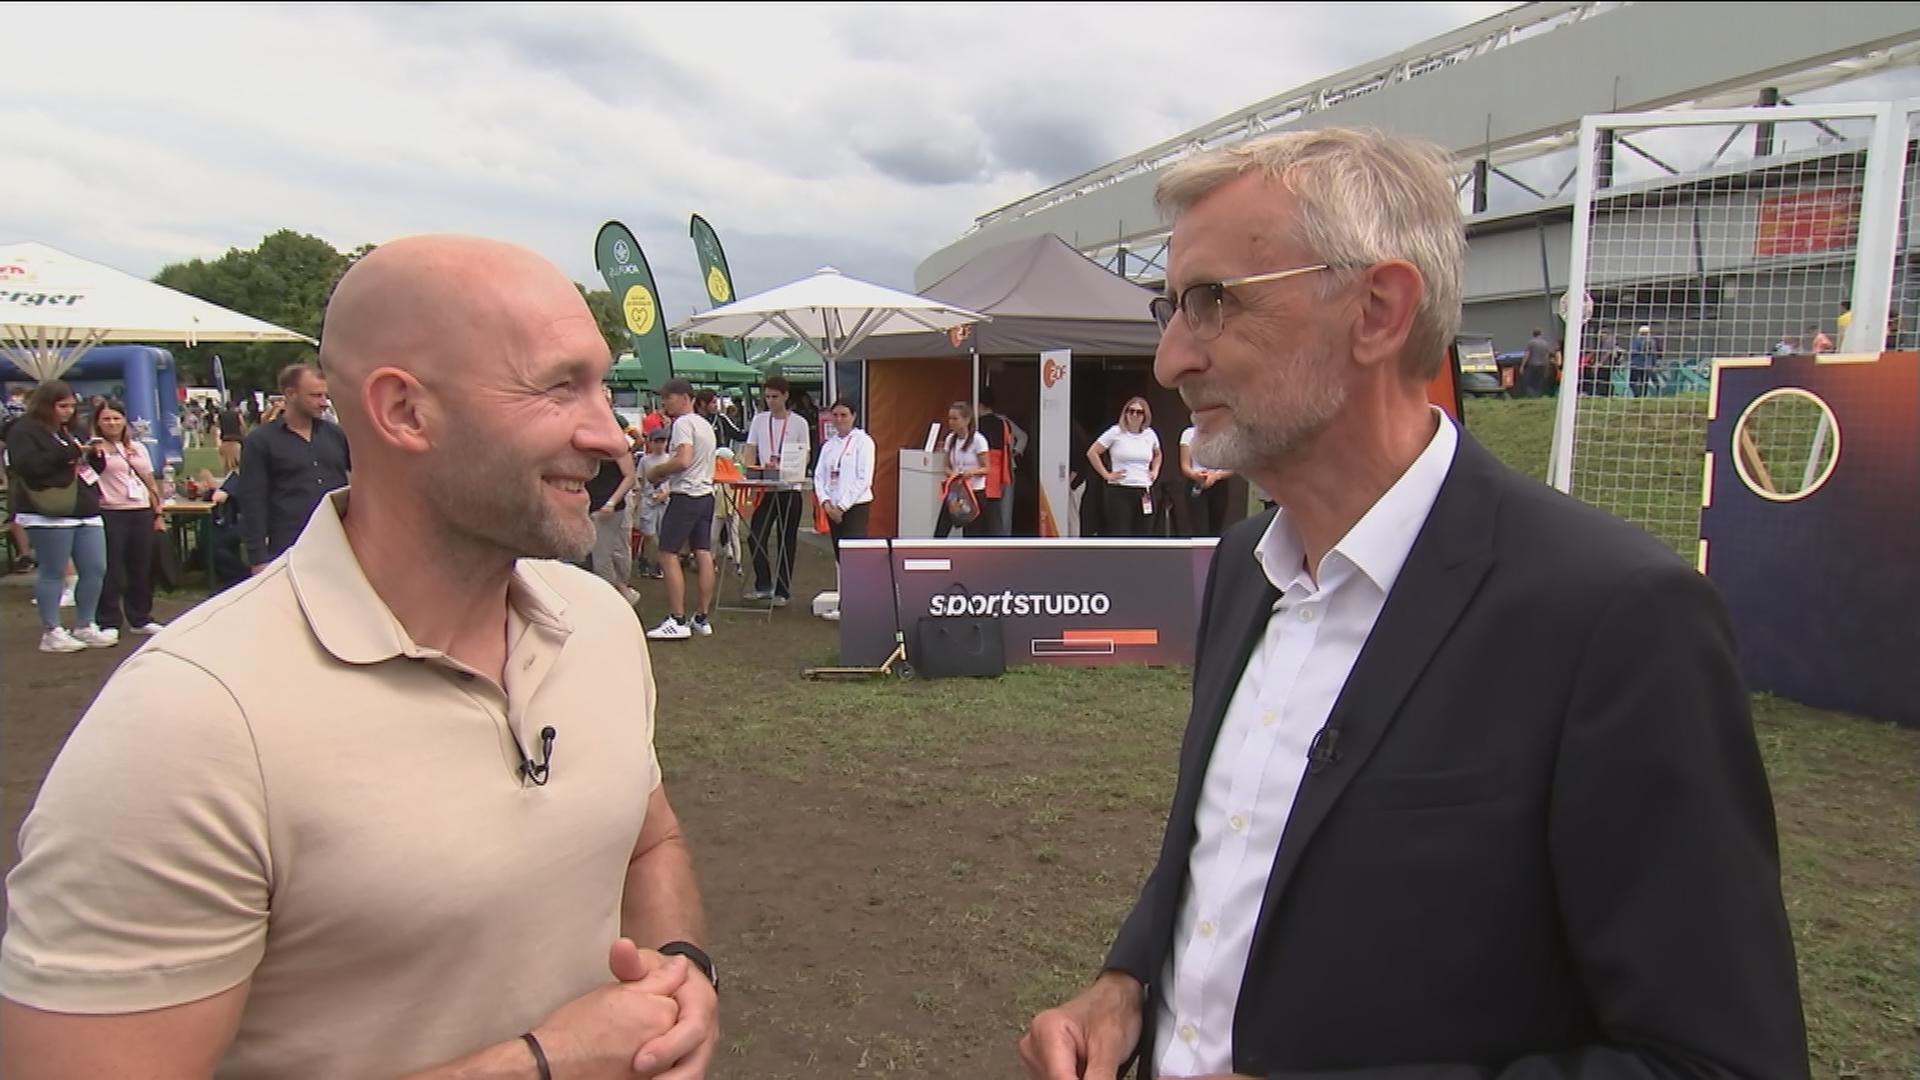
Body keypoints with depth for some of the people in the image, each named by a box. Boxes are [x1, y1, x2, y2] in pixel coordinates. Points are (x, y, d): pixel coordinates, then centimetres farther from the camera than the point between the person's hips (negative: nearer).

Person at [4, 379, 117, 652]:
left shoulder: (71, 431, 20)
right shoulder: (24, 431, -3)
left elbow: (93, 468, 27)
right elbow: (28, 465, -19)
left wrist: (95, 454, 4)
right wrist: (70, 452, -20)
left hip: (86, 512, 7)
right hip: (49, 515, -7)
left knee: (95, 570, 5)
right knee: (53, 573, -4)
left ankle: (84, 627, 16)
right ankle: (51, 633, 4)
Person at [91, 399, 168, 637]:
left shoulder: (138, 447, 16)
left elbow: (151, 483, 18)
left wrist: (158, 515, 14)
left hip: (142, 513, 5)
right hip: (110, 514, -5)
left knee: (142, 570, 10)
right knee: (111, 571, -1)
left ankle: (140, 619, 21)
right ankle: (108, 622, 7)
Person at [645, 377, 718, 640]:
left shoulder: (682, 423, -12)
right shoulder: (705, 424, 17)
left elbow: (683, 460, -23)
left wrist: (657, 471, -8)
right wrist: (665, 473, 16)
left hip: (686, 496, -9)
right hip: (706, 494, 9)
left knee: (668, 554, -5)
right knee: (704, 554, 7)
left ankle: (677, 621, -8)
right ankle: (702, 618, 11)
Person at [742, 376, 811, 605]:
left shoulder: (799, 423, 0)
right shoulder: (759, 419, 8)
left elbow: (804, 457, 0)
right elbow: (751, 449, 7)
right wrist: (749, 472, -12)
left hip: (790, 487, -2)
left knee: (787, 542, 4)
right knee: (757, 536, -5)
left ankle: (782, 591, 11)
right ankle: (763, 586, 7)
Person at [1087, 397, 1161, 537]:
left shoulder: (1150, 434, 9)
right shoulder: (1115, 432, -5)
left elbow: (1157, 454, 30)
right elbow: (1092, 453, -5)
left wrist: (1155, 471, 14)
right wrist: (1106, 474, -7)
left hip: (1144, 492, 5)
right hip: (1120, 491, -5)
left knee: (1144, 535, 7)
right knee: (1119, 536, -6)